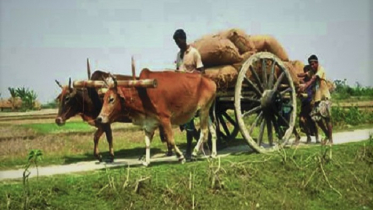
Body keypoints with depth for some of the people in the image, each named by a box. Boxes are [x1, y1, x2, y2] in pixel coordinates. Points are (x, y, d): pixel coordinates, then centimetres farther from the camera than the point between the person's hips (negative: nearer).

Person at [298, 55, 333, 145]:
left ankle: (330, 139, 3)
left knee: (327, 118, -4)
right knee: (317, 118, 4)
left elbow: (314, 79, -25)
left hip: (324, 97, -7)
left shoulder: (320, 69, -8)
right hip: (317, 98, 7)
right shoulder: (312, 72, 14)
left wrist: (305, 86, -40)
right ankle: (327, 135, 22)